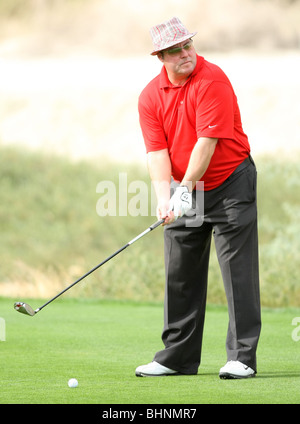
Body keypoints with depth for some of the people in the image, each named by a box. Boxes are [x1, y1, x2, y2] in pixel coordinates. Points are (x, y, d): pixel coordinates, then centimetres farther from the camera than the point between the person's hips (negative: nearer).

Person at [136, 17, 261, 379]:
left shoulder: (212, 80, -18)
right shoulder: (150, 96, -1)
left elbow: (207, 141, -22)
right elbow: (157, 150, -5)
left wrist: (186, 189, -22)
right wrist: (164, 196, -19)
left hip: (230, 184, -6)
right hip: (183, 190, 6)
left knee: (238, 270, -8)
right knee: (180, 274, 8)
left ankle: (242, 357, -8)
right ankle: (178, 357, 16)